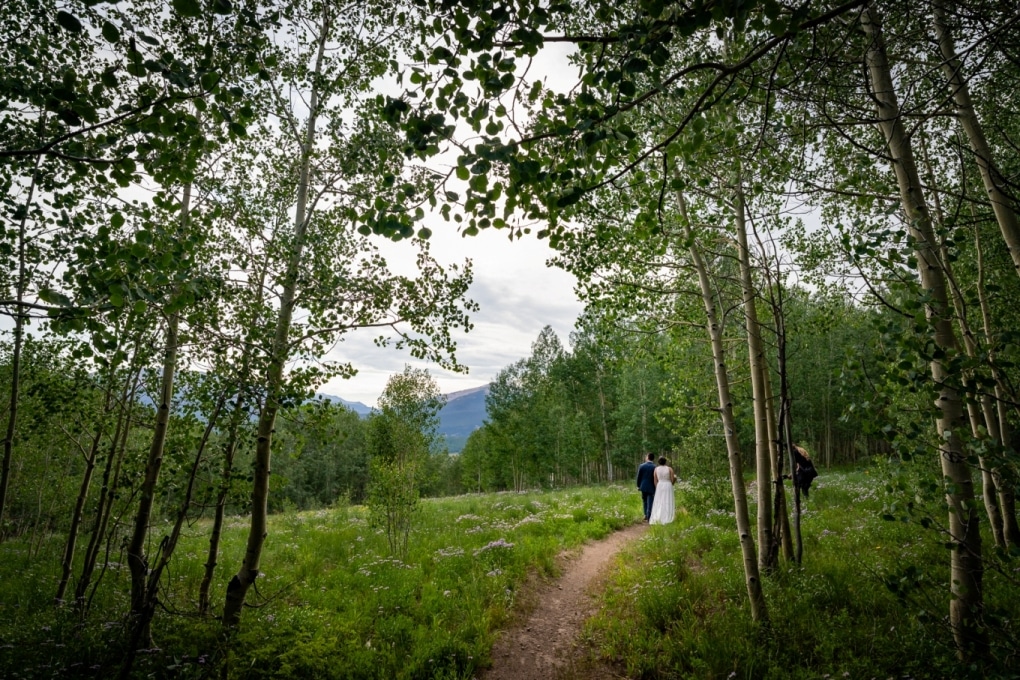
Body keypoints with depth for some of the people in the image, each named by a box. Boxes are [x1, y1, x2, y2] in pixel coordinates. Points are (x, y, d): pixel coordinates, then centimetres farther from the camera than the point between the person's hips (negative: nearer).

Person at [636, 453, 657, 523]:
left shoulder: (641, 466, -7)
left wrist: (638, 486, 11)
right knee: (650, 503, 2)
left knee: (644, 501, 20)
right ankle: (648, 518, 0)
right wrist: (656, 488, 3)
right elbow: (656, 478, -7)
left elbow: (639, 477, -2)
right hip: (651, 487, -2)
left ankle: (646, 515, 24)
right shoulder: (655, 467, -10)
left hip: (643, 486, 2)